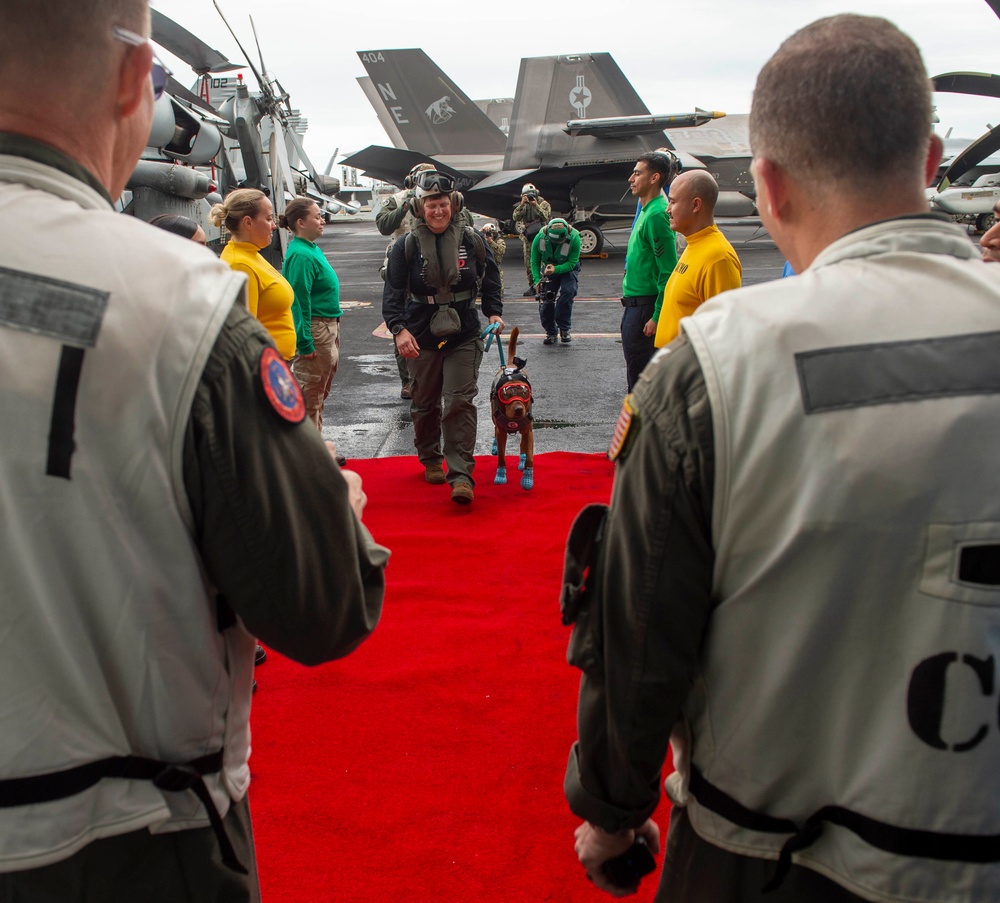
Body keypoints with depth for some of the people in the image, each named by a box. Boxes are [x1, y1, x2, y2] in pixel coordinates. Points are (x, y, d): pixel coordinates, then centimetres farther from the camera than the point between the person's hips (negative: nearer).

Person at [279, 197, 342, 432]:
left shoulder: (313, 249, 11)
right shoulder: (301, 254, -19)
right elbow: (299, 301, -22)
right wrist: (304, 342, -23)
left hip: (329, 327, 11)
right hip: (315, 330, -11)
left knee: (320, 393, 19)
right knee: (309, 396, -2)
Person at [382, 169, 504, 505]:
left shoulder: (471, 240, 1)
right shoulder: (406, 245, -4)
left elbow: (490, 279, 14)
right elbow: (393, 292, -7)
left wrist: (494, 312, 1)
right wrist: (399, 329, -20)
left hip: (464, 336, 0)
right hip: (422, 338, 1)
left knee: (460, 402, -9)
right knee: (425, 404, 14)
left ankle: (461, 475, -9)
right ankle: (430, 460, 36)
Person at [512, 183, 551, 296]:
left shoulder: (543, 203, 3)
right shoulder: (522, 205, 13)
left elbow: (546, 217, -14)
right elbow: (516, 217, -4)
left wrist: (536, 205, -20)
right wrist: (522, 204, -14)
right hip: (527, 239, 4)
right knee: (528, 264, 4)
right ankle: (532, 286, 12)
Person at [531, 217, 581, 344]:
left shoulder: (574, 238, -29)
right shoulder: (540, 238, -23)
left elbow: (571, 263, -24)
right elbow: (534, 262, -10)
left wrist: (555, 269, -40)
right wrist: (537, 280, -23)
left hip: (567, 269, -2)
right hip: (548, 269, 2)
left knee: (567, 292, -26)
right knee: (545, 299, -10)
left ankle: (564, 329, -13)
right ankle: (550, 332, 7)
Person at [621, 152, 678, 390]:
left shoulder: (657, 214, -18)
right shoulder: (647, 210, 13)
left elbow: (667, 271, -21)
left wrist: (657, 316, -22)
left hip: (645, 306, -10)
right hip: (635, 304, 10)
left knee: (638, 373, -4)